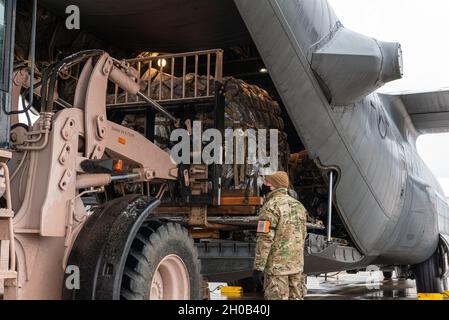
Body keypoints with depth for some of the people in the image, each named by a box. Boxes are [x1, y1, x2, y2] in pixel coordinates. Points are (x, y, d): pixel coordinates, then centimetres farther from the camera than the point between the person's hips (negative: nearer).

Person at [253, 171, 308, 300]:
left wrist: (258, 266, -15)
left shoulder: (271, 206, -14)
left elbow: (265, 239, -19)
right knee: (296, 297, 13)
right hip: (297, 265, 7)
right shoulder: (298, 205, 10)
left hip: (277, 266, -7)